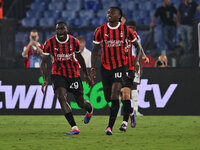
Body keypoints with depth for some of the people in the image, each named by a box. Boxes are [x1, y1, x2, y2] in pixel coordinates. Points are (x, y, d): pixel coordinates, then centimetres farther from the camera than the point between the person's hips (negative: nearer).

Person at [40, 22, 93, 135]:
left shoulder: (74, 41, -6)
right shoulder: (50, 43, -11)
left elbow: (79, 57, 10)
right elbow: (44, 62, -6)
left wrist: (86, 75, 19)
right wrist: (45, 80, -17)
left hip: (74, 74, 1)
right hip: (58, 74, -1)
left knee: (80, 102, 5)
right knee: (61, 97, -24)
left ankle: (90, 109, 46)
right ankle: (74, 128, -25)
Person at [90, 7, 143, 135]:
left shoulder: (125, 30, -2)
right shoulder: (100, 30, 0)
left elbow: (137, 45, 10)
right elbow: (95, 50, 5)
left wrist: (136, 60, -3)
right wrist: (93, 68, -2)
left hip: (120, 66, -3)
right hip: (105, 67, 3)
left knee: (114, 97, -15)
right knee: (108, 98, 10)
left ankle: (110, 126, -14)